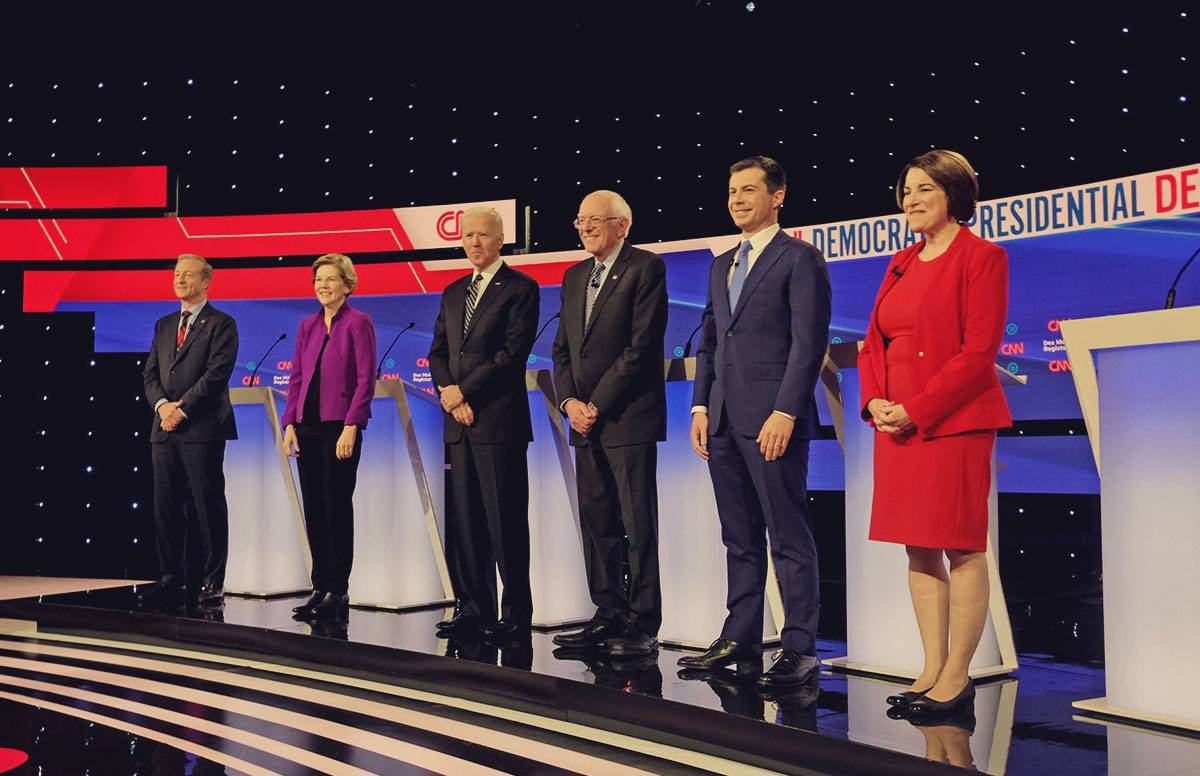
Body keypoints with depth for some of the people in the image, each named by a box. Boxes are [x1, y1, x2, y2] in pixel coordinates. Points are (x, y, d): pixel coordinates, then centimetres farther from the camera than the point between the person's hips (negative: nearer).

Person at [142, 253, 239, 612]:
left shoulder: (221, 324, 0)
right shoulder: (164, 325, 20)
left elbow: (216, 374, -11)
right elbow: (150, 374, 13)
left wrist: (182, 408, -13)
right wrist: (162, 405, -6)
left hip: (202, 429, -6)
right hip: (164, 429, 6)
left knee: (207, 507, -2)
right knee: (166, 507, 6)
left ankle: (211, 583, 3)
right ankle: (172, 580, 14)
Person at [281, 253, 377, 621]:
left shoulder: (358, 322, -5)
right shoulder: (308, 325, 13)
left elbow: (366, 379, -10)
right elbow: (296, 377, 14)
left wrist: (351, 426, -16)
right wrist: (289, 424, 5)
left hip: (340, 426, -6)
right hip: (308, 426, 6)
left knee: (338, 507, -2)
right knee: (313, 509, 8)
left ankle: (338, 592, 6)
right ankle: (320, 587, 16)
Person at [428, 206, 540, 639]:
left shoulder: (521, 288, -2)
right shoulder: (453, 293, 19)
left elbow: (513, 352, -11)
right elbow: (438, 352, 15)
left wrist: (462, 390, -12)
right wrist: (448, 393, -4)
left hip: (500, 421, -6)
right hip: (459, 423, 7)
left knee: (505, 520, -4)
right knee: (462, 519, 8)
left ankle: (516, 614, 4)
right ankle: (473, 608, 15)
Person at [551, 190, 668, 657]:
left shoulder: (646, 268, -5)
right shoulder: (574, 277, 18)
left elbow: (641, 346, -13)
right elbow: (562, 350, 17)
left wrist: (597, 404, -12)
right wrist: (569, 401, 0)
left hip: (628, 419, -7)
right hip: (586, 423, 7)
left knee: (638, 525, -4)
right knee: (596, 523, 9)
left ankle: (643, 625, 1)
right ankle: (609, 616, 17)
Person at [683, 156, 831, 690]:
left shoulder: (799, 259, -4)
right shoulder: (721, 265, 19)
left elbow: (809, 343, -11)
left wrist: (785, 413, -18)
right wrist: (701, 407, 10)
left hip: (772, 421, -7)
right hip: (724, 423, 7)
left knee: (789, 537, -2)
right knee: (739, 539, 12)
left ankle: (800, 648, 3)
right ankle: (740, 639, 19)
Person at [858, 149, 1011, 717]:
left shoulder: (980, 257, -6)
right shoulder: (901, 265, 16)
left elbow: (978, 352, -13)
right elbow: (874, 342, 16)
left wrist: (916, 410, -17)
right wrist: (875, 401, -3)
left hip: (954, 421, -7)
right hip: (896, 424, 7)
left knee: (961, 549, -1)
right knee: (917, 548, 10)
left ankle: (957, 677, 7)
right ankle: (932, 670, 19)